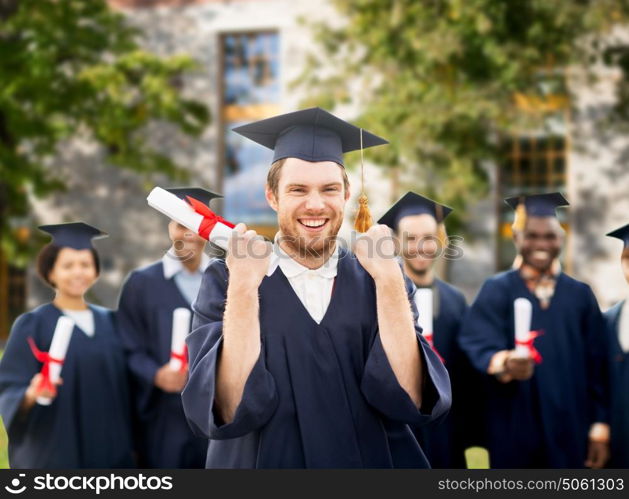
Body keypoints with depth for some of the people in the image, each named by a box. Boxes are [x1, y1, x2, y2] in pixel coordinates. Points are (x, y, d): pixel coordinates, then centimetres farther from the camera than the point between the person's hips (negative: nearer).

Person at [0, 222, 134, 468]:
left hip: (109, 455, 4)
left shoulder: (109, 321, 11)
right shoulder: (32, 325, -2)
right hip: (53, 455, -4)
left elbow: (124, 387, 14)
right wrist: (30, 395, -29)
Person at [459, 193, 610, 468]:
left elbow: (597, 365, 7)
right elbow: (480, 344, -15)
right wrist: (503, 362, -38)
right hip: (515, 431, -2)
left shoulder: (580, 295, 9)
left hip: (570, 432, 2)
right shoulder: (496, 291, 1)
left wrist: (600, 427, -1)